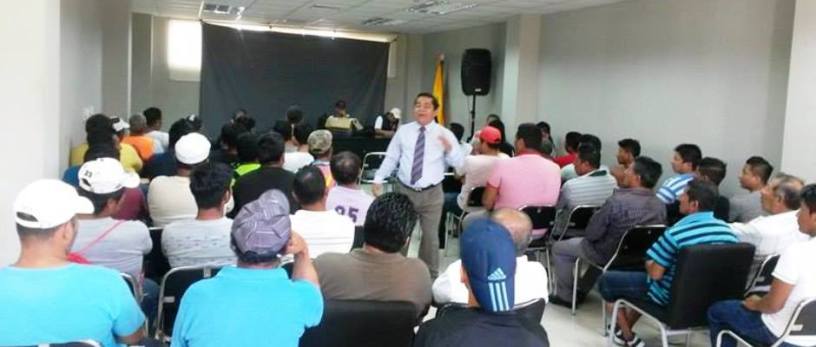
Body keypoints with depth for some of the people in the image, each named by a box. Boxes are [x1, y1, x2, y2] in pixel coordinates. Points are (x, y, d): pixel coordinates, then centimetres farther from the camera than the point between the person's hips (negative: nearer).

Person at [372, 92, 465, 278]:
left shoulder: (445, 134, -3)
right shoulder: (403, 131, 3)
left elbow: (459, 163, -6)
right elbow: (390, 158, 6)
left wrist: (449, 148, -25)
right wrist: (378, 180, -1)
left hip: (432, 194, -1)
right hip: (405, 191, 1)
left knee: (430, 235, 10)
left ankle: (430, 276, 27)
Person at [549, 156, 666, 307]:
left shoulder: (616, 201, -30)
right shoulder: (660, 205, -12)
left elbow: (591, 234, -21)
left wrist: (597, 214, 2)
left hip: (610, 256, -6)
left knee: (559, 247, 14)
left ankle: (565, 296, 26)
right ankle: (582, 290, 41)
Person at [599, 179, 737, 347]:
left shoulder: (675, 233, -29)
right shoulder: (727, 230, -8)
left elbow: (655, 273, -23)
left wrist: (650, 263, 1)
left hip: (670, 297, -7)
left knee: (606, 280, 10)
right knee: (643, 278, 34)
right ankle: (625, 327, 43)